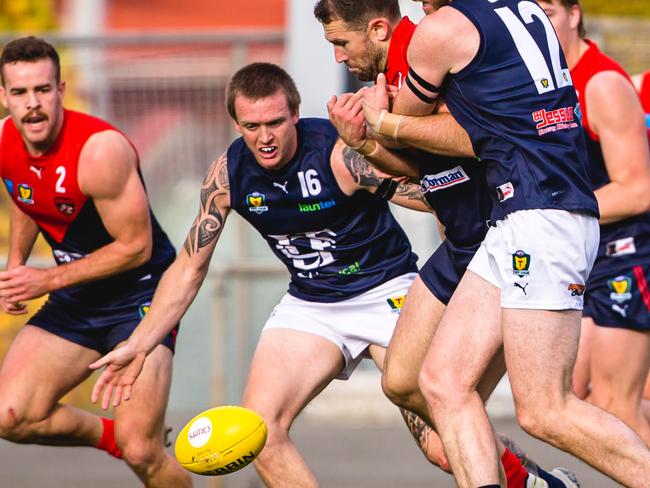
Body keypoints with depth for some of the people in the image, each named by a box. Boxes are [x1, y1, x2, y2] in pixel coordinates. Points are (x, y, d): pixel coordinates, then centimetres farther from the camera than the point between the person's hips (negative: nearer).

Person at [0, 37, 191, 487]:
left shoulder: (101, 150, -27)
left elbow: (136, 246, -21)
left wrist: (47, 281, -20)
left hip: (141, 294, -7)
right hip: (77, 300, 7)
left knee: (140, 452, -17)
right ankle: (109, 435, 19)